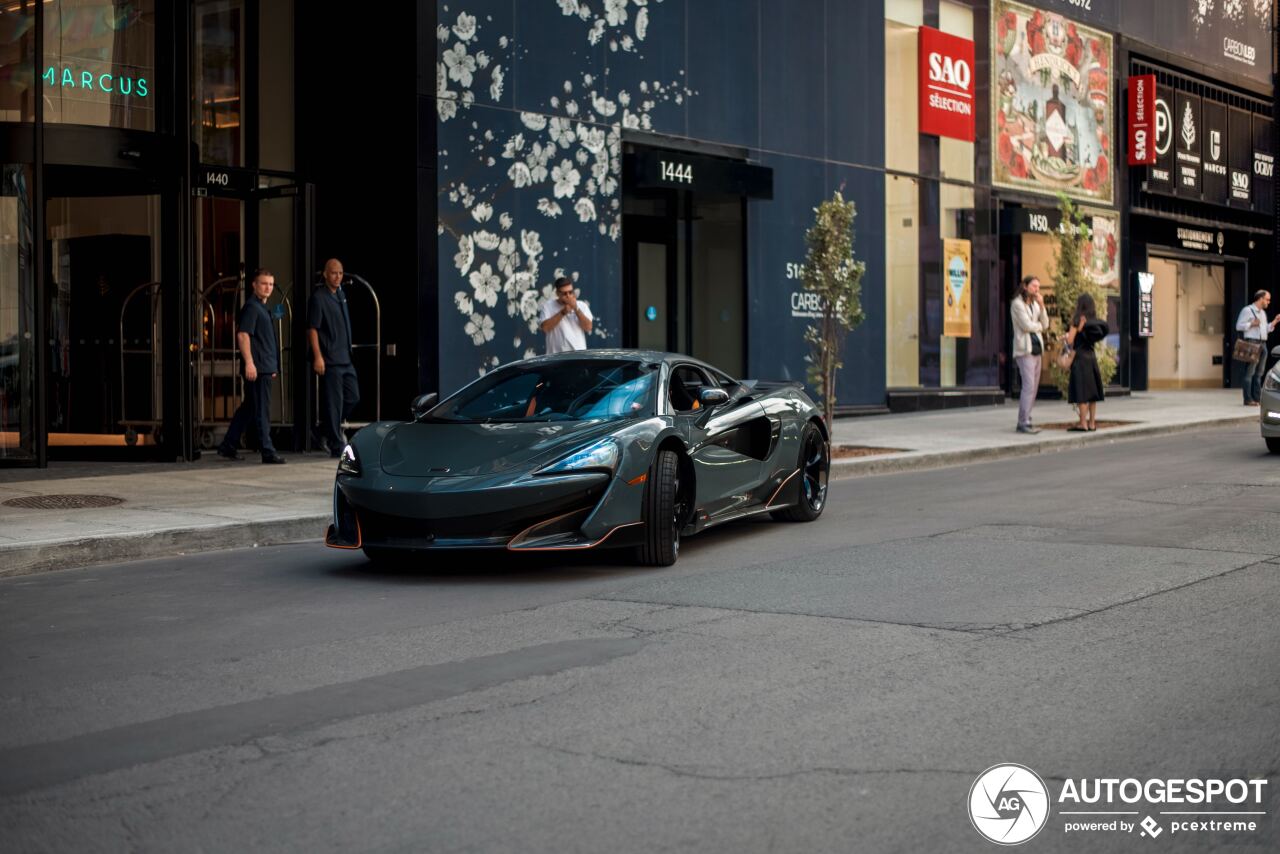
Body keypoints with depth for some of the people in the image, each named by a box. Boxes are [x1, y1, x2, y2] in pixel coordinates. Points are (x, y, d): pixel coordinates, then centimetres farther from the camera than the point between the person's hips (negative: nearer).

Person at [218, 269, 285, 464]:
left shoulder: (262, 308, 20)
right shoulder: (251, 306, -10)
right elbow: (242, 335, -19)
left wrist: (272, 366, 27)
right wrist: (249, 363, -25)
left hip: (265, 367, 10)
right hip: (257, 367, -10)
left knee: (248, 408, 14)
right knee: (262, 410, -6)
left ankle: (227, 447, 20)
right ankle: (268, 451, -4)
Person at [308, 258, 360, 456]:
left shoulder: (341, 294, 15)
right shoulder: (319, 297, -10)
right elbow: (312, 329, -14)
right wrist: (317, 357, -19)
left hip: (345, 358, 8)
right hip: (329, 360, -8)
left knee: (353, 397, 11)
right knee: (333, 402, -4)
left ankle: (329, 429, 28)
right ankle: (336, 445, 1)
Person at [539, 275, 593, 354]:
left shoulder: (581, 306, 7)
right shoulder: (548, 306, 2)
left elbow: (588, 327, -3)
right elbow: (545, 327, -10)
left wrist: (576, 309, -12)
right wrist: (563, 312, -13)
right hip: (557, 356, -2)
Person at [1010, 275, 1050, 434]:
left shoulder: (1035, 304, 18)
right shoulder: (1017, 303, -5)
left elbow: (1045, 325, 10)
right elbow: (1026, 325, -15)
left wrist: (1042, 306, -2)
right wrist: (1039, 326, 4)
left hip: (1037, 349, 8)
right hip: (1025, 349, -8)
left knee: (1033, 387, 5)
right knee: (1029, 385, -16)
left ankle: (1025, 420, 8)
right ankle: (1023, 422, -17)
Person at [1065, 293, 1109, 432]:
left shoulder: (1078, 318, -9)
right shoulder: (1094, 321, 9)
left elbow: (1070, 340, -12)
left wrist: (1067, 335, 11)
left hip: (1080, 357, -7)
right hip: (1092, 357, 7)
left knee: (1081, 392, -6)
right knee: (1092, 391, 10)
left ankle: (1083, 424, -9)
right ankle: (1092, 423, 12)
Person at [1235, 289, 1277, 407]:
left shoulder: (1263, 313, 22)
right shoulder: (1247, 310, -3)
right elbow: (1239, 326, -7)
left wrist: (1274, 322, 12)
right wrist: (1252, 324, -17)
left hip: (1262, 344, 8)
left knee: (1259, 373, 6)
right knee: (1250, 372, -9)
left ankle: (1257, 398, 8)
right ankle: (1248, 399, -9)